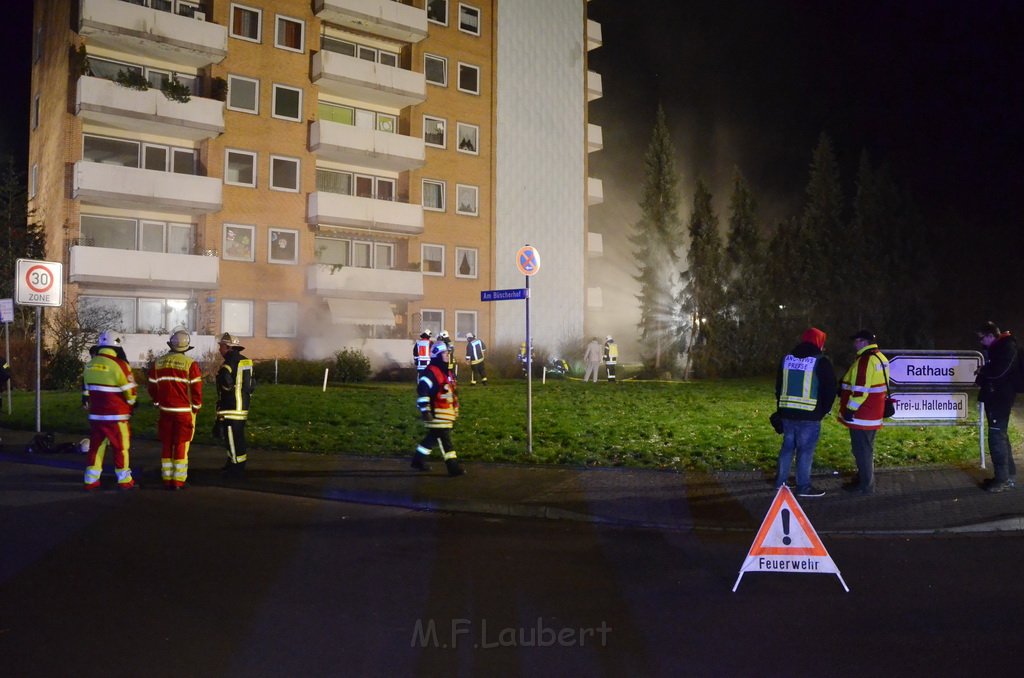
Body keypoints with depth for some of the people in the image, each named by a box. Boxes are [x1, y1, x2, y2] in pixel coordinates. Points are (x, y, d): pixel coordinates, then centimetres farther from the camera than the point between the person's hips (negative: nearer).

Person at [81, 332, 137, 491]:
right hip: (117, 416, -6)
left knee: (96, 446, 13)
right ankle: (124, 480, 12)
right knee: (121, 447, 6)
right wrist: (131, 403, 10)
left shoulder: (89, 365, 5)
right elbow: (130, 391, -10)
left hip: (95, 415, 6)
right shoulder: (119, 365, -16)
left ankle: (91, 480, 15)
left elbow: (85, 390, 14)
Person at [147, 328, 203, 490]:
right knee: (181, 446, 2)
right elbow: (197, 390, -10)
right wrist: (196, 408, 5)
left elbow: (152, 387, 8)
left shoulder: (158, 363, 2)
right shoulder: (190, 364, -11)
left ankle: (167, 480, 15)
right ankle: (179, 482, 3)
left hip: (165, 411, 4)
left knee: (166, 445, 12)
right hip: (185, 412, -3)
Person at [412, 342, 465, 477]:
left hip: (446, 414, 10)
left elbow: (450, 392, 25)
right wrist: (425, 411, -26)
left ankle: (418, 461, 29)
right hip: (436, 415, -10)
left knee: (432, 438, 17)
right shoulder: (430, 372, -16)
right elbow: (422, 391, -22)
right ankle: (453, 467, -5)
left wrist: (455, 410, 26)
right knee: (445, 440, -7)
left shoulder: (444, 371, 16)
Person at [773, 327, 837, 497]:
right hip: (809, 415, -6)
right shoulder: (820, 361, -8)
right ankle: (803, 487, 4)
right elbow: (830, 389, -7)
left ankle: (780, 481, 21)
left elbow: (778, 386, 18)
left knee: (787, 446, 16)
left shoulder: (786, 358, 11)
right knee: (805, 450, 0)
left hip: (787, 413, 6)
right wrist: (823, 411, 6)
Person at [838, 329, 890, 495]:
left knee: (861, 450, -3)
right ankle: (864, 480, 28)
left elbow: (860, 389, -24)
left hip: (861, 415, -10)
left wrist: (851, 408, -18)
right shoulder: (880, 358, 13)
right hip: (874, 413, 10)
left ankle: (865, 486, 1)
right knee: (865, 449, 19)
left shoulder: (865, 360, -20)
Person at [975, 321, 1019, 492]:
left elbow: (999, 371, -25)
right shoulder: (996, 348, 16)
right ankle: (1009, 475, 24)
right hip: (995, 397, 10)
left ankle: (1001, 480, -7)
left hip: (1001, 398, -10)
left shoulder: (1007, 346, -14)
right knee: (1000, 435, 15)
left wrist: (982, 371, -8)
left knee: (996, 436, -10)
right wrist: (982, 377, -1)